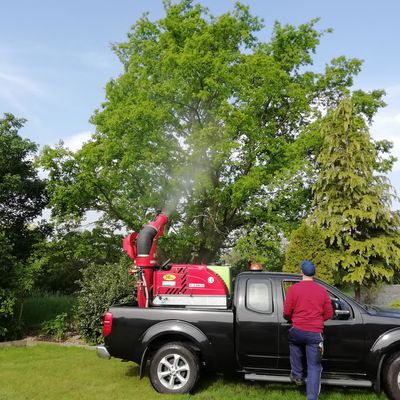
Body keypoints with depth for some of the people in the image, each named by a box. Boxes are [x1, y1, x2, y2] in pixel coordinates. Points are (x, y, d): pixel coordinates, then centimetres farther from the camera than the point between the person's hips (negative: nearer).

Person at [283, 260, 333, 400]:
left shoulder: (293, 288, -4)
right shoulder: (322, 291, 3)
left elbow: (286, 312, -5)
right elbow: (329, 314, 9)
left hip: (297, 330, 0)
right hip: (315, 333, 1)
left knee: (295, 344, 32)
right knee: (314, 367, 6)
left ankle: (297, 375, 30)